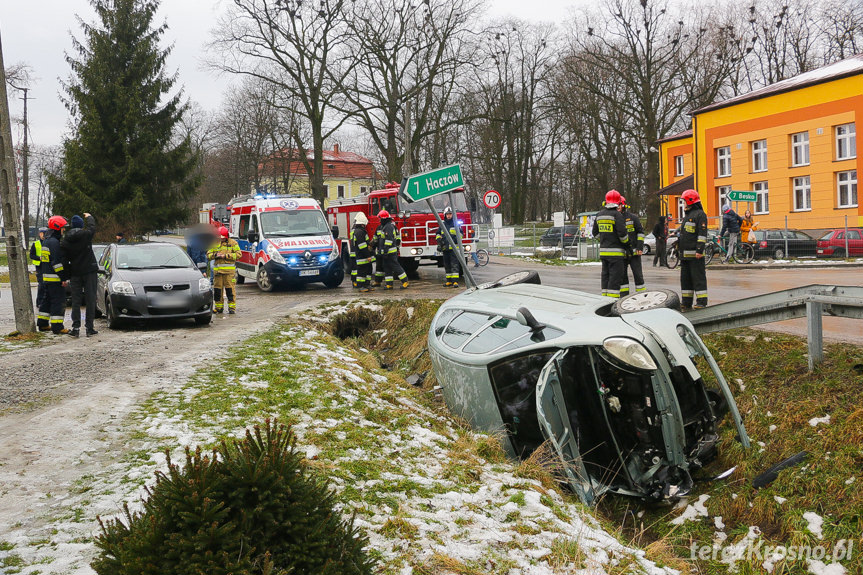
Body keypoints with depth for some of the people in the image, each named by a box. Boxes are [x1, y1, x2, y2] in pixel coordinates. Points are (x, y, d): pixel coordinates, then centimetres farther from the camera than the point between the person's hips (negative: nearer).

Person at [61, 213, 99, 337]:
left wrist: (67, 275, 8)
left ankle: (76, 328, 3)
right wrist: (89, 217, 32)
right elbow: (92, 227, 14)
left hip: (75, 273, 3)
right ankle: (89, 328, -1)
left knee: (76, 301, 6)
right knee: (90, 300, 1)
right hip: (89, 271, -3)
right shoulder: (86, 234, -9)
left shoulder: (65, 241, 1)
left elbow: (65, 261, 2)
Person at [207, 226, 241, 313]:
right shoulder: (214, 243, 16)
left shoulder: (233, 243, 5)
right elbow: (208, 255, 16)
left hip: (229, 270, -4)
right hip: (217, 269, 4)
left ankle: (232, 307, -1)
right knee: (217, 289, 5)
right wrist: (215, 255, -6)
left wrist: (226, 256, -11)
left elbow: (238, 254, -4)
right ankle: (218, 307, 15)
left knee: (230, 289, -7)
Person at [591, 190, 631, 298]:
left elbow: (595, 233, 16)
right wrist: (627, 245, -1)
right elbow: (622, 233, -16)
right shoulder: (617, 215, -12)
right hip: (616, 251, -7)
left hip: (603, 251, 7)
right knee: (615, 277, -5)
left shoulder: (599, 214, 9)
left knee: (606, 275, 13)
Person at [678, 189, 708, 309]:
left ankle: (702, 302, -4)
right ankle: (686, 303, 16)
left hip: (695, 254, -10)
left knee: (698, 278, -6)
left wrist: (700, 250, -21)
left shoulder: (700, 214, -8)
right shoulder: (687, 215, 21)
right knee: (685, 278, 11)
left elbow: (702, 234, -15)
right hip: (685, 254, 10)